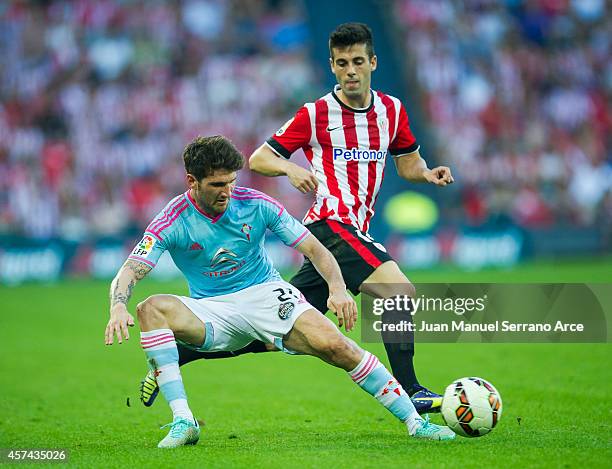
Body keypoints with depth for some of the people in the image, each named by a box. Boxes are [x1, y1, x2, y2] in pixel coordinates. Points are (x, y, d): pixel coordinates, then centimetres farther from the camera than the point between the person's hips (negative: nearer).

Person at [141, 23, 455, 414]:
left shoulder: (392, 110, 12)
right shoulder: (316, 114, -2)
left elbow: (408, 163, 23)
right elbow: (258, 159, 3)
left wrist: (428, 173, 1)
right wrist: (290, 169, -17)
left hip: (354, 232, 6)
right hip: (332, 224, -6)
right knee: (400, 290, -26)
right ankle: (409, 391, -25)